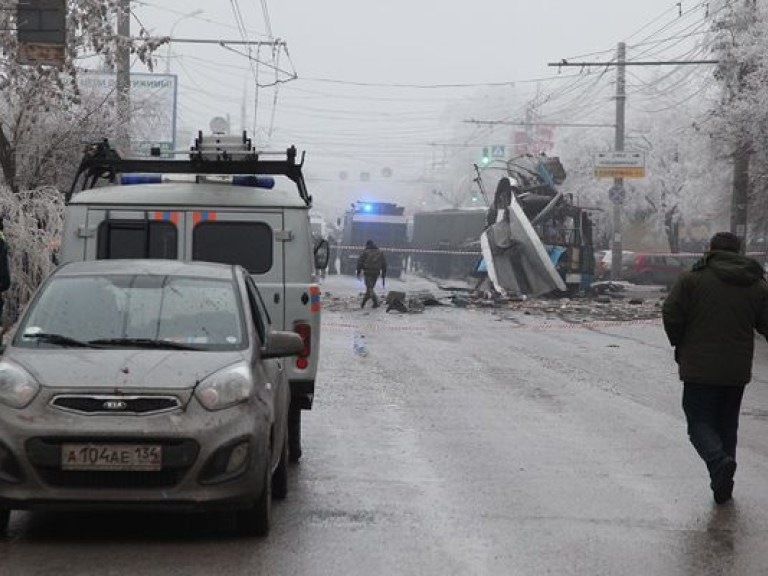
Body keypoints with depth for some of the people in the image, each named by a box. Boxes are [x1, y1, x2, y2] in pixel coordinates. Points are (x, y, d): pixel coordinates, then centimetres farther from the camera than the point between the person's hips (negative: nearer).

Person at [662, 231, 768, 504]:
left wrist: (680, 345, 6)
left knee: (700, 422, 3)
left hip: (699, 369, -4)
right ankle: (723, 487, 16)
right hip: (738, 371, 4)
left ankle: (720, 461, -25)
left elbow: (671, 315, -10)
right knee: (727, 425, 16)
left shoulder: (692, 279, -6)